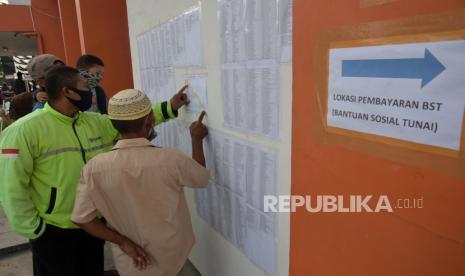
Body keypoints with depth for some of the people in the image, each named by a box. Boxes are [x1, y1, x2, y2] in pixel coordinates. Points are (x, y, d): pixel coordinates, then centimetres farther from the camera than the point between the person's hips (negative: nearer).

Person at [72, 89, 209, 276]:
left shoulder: (94, 168, -20)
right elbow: (202, 178, -3)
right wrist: (197, 139, 7)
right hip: (171, 257, 0)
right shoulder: (173, 159, -24)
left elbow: (81, 218, -14)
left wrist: (122, 242, -9)